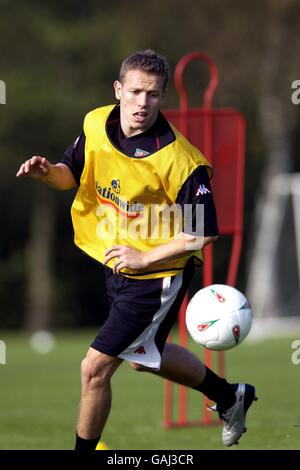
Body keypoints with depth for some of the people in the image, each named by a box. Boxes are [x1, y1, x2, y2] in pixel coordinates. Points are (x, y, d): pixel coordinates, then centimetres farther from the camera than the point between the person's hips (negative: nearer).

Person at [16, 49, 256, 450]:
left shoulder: (179, 161, -29)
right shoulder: (97, 125, -10)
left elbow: (203, 234, -22)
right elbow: (72, 173, 7)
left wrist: (145, 258, -25)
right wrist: (48, 172, -15)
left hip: (157, 277, -8)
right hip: (117, 264, 8)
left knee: (95, 368, -10)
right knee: (144, 356, 28)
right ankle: (229, 398, 51)